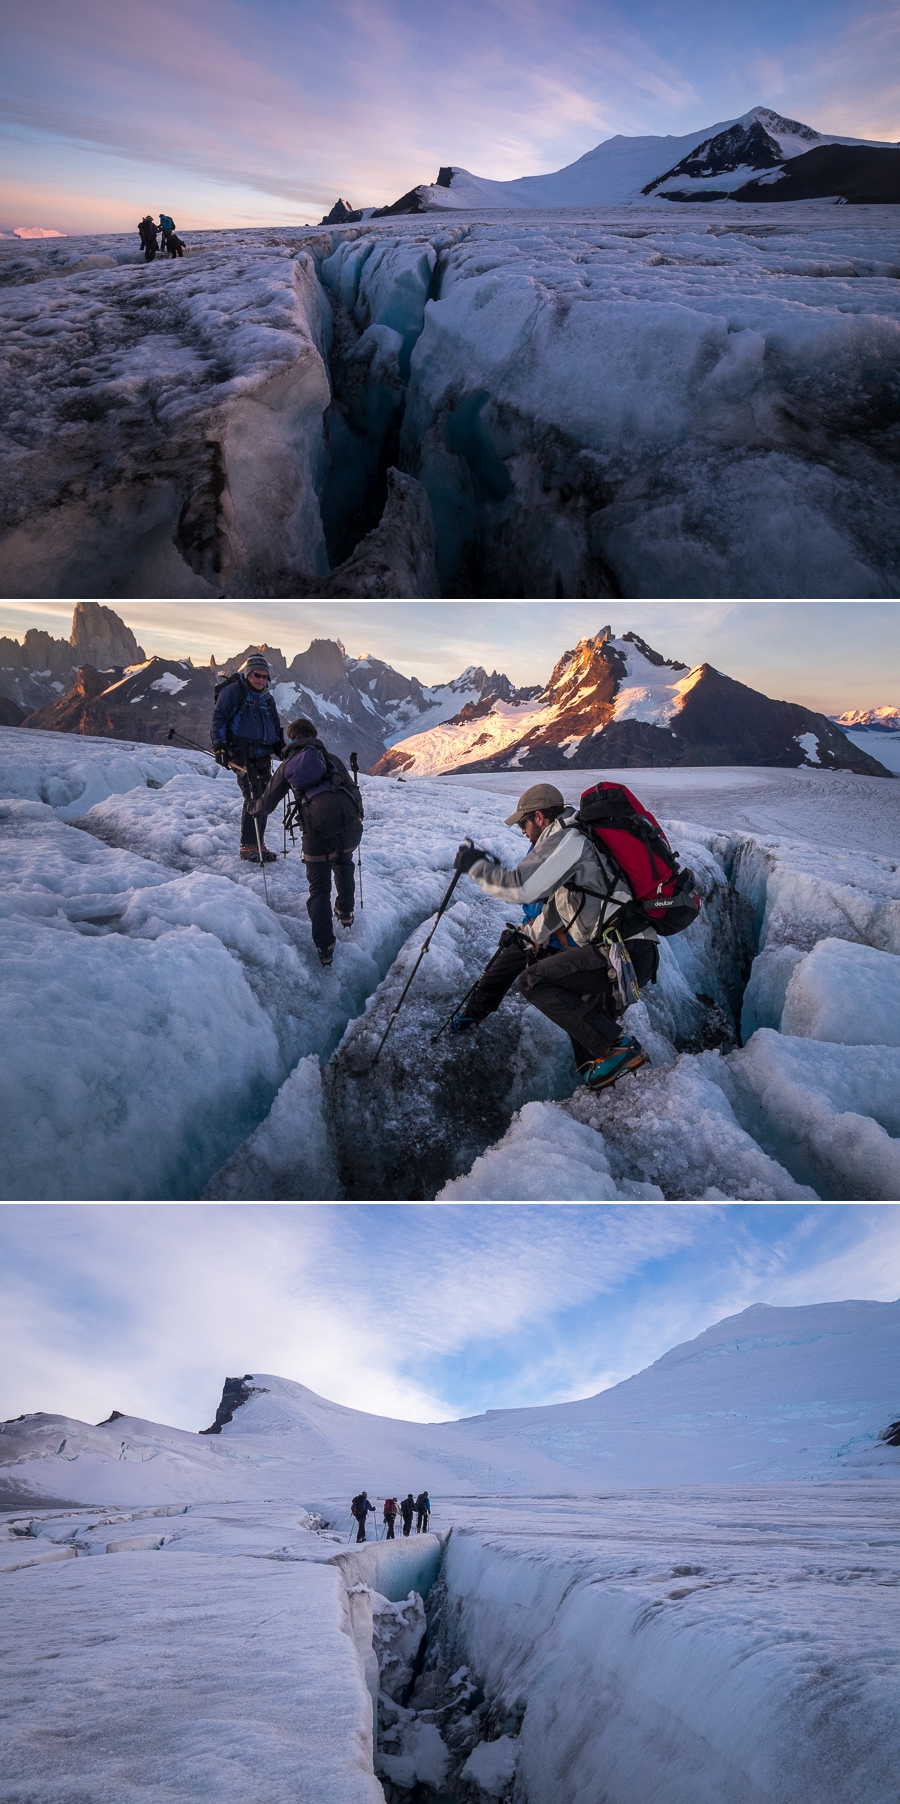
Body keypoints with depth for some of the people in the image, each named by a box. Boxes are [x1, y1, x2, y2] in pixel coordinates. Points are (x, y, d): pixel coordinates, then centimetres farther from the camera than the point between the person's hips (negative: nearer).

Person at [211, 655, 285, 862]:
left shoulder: (267, 698, 19)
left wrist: (282, 748, 14)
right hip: (242, 754, -7)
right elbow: (219, 719, -4)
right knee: (254, 797, -16)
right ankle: (248, 846, -9)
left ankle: (258, 843, 14)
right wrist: (219, 748, -13)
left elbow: (275, 727, 28)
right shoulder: (232, 692, -1)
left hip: (263, 754, 7)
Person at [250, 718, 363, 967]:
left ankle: (325, 949, 5)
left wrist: (255, 807, 49)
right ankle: (345, 911, 35)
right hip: (349, 822, 2)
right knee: (343, 862, 35)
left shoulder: (288, 766, 21)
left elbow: (267, 804, 27)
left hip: (317, 830, -1)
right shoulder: (330, 758, 22)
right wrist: (358, 817, 39)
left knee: (319, 889, 10)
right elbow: (354, 791, 21)